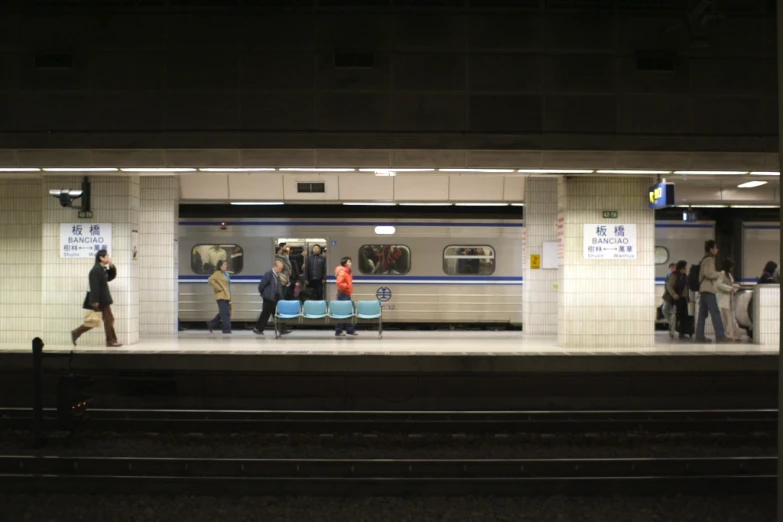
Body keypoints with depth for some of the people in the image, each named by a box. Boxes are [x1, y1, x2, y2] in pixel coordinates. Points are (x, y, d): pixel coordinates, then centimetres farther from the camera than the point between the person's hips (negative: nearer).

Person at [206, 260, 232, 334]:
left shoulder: (225, 273, 17)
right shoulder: (217, 273, -9)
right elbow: (210, 280, -22)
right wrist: (219, 288, -19)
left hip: (226, 296, 9)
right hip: (221, 296, -9)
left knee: (223, 313, 13)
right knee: (225, 313, -8)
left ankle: (211, 324, 23)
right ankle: (227, 329, -4)